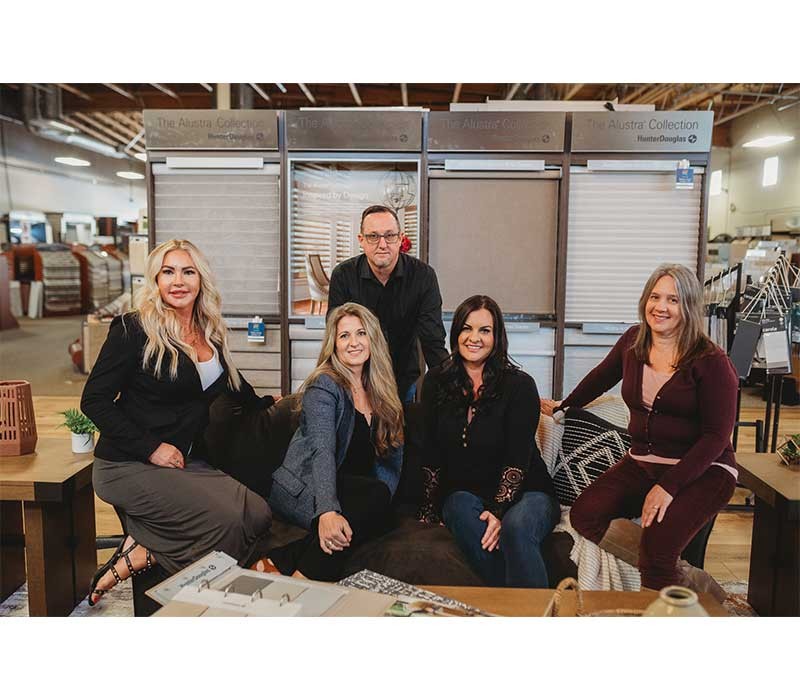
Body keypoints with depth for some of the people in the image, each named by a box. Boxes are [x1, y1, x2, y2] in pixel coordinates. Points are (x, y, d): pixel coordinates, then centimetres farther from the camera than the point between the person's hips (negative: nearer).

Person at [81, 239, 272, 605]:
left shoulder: (210, 333, 8)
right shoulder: (134, 330, -10)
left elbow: (230, 380, 29)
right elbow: (94, 401, -11)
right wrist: (151, 448, -16)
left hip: (187, 463, 7)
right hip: (129, 467, -7)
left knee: (259, 516, -14)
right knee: (228, 521, -24)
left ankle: (144, 551, -5)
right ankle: (133, 558, -3)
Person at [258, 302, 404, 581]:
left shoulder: (379, 390, 13)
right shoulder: (324, 386, -8)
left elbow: (391, 455, 12)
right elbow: (322, 451, -24)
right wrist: (327, 511, -40)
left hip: (351, 490, 6)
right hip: (300, 487, -5)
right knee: (376, 494, -34)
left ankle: (280, 561, -31)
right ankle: (301, 579, -33)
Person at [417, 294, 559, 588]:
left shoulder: (519, 385, -5)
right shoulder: (435, 383, 7)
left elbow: (517, 458, -11)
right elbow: (430, 454, 6)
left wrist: (499, 510, -23)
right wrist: (429, 509, -2)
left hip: (523, 492, -2)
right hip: (462, 492, 3)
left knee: (515, 528, -35)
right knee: (463, 509, -32)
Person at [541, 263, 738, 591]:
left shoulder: (710, 361, -11)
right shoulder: (633, 341, 5)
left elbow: (716, 435, -12)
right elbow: (602, 376, 25)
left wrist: (668, 487, -20)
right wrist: (564, 405, 37)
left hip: (701, 471, -5)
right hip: (641, 463, 5)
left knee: (657, 546, -28)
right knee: (583, 515, -19)